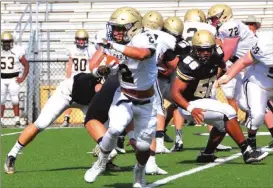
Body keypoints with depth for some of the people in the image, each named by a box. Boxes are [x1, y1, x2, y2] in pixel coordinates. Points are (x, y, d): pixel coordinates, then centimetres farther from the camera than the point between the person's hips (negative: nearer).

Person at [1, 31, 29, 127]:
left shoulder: (17, 51, -5)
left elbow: (26, 65, 3)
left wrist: (23, 78, -5)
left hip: (13, 79, -2)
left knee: (15, 101, -6)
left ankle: (17, 120, -2)